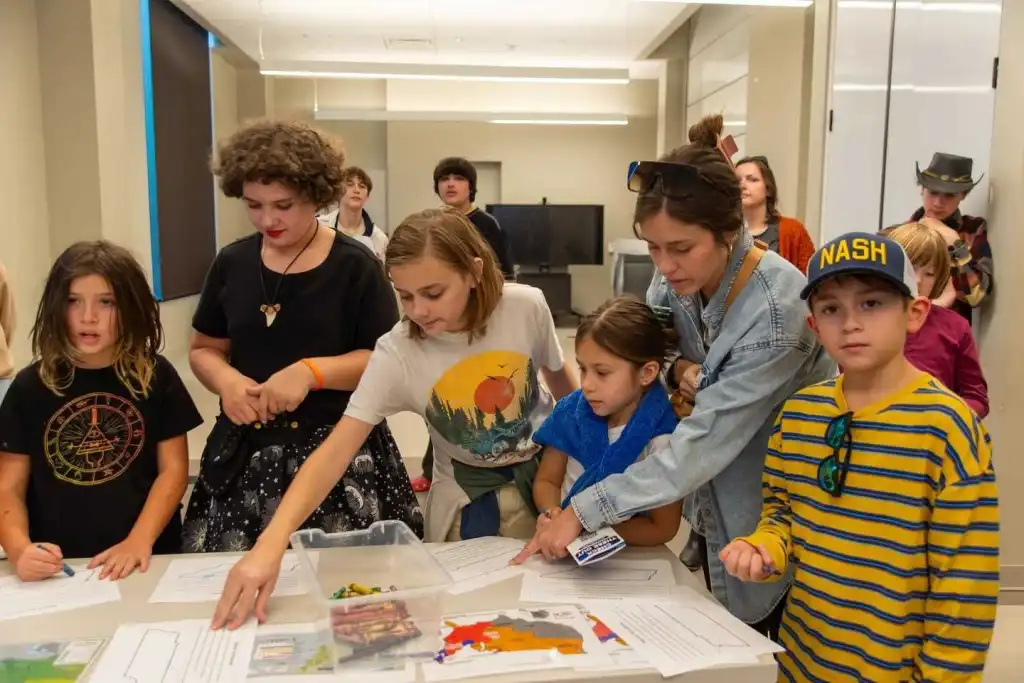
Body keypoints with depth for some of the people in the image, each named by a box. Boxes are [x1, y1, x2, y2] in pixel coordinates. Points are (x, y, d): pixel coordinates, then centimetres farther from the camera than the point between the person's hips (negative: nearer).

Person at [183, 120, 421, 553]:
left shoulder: (353, 265, -7)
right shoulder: (232, 263, 5)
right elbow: (204, 349, 13)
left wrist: (312, 372, -21)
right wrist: (226, 380, -9)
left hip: (338, 452, -3)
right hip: (246, 455, 4)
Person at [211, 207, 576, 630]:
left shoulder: (527, 306, -22)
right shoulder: (396, 354, -25)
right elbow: (337, 449, -31)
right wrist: (272, 544, -43)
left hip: (548, 469, 1)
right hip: (467, 499, -1)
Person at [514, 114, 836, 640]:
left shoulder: (777, 308, -32)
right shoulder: (676, 278, -12)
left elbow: (704, 439, -33)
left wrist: (584, 510, -32)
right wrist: (678, 369, -22)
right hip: (714, 502, 6)